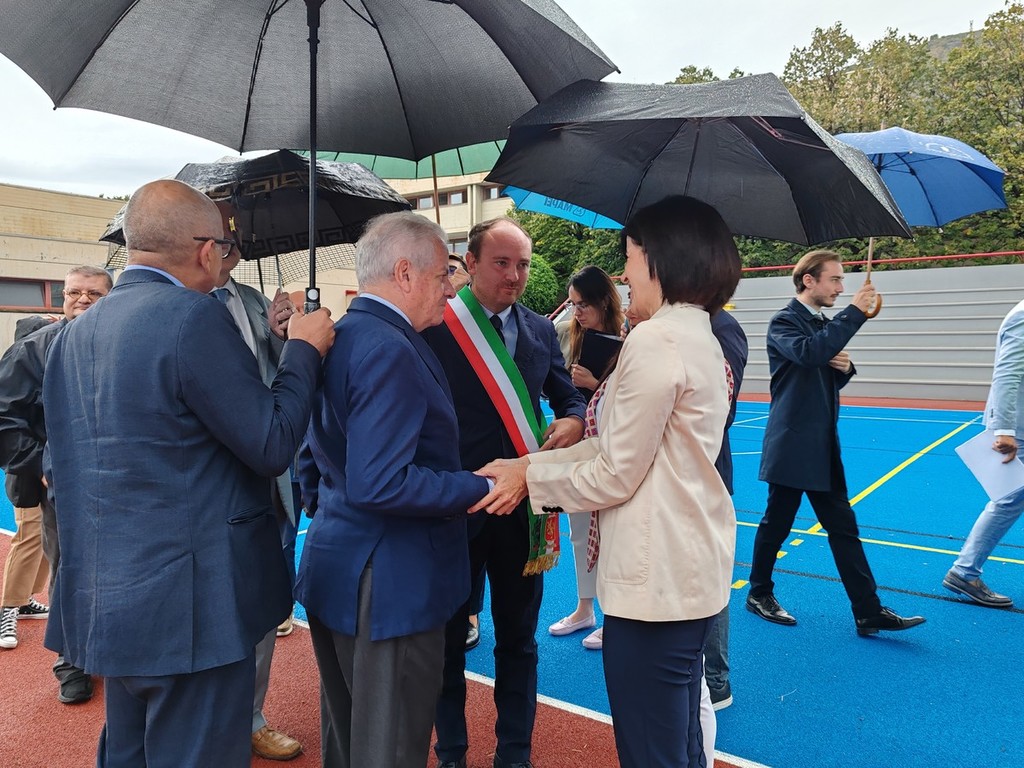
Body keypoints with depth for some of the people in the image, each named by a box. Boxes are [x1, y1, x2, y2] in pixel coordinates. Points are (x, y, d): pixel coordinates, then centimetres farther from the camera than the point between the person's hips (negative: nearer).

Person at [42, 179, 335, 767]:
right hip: (188, 605, -8)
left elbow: (66, 464, 16)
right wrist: (304, 350, -3)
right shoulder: (195, 316, -18)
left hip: (101, 603, 9)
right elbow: (274, 446, -15)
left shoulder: (76, 332, 8)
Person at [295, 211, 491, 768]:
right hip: (389, 583, -10)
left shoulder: (340, 338, 9)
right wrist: (481, 488, -19)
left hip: (335, 571, 10)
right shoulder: (390, 350, -21)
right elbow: (380, 486, -28)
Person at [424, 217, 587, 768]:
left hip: (523, 506, 4)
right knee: (449, 638, 15)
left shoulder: (540, 330, 4)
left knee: (518, 636, 17)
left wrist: (573, 420, -12)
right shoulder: (434, 327, -10)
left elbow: (568, 397, 10)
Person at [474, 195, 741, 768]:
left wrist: (529, 476, -2)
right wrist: (528, 465, 5)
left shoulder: (655, 340, -19)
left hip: (655, 576, -10)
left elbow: (614, 474, -16)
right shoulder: (701, 336, 12)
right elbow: (616, 445, 9)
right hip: (690, 567, 10)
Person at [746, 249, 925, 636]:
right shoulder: (785, 321, -11)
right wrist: (855, 313, -26)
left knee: (844, 528, 7)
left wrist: (844, 367, 0)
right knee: (776, 525, 6)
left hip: (823, 447, 8)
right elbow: (809, 353, -32)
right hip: (792, 447, -8)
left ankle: (868, 612, 11)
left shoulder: (825, 325, 14)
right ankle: (759, 594, 24)